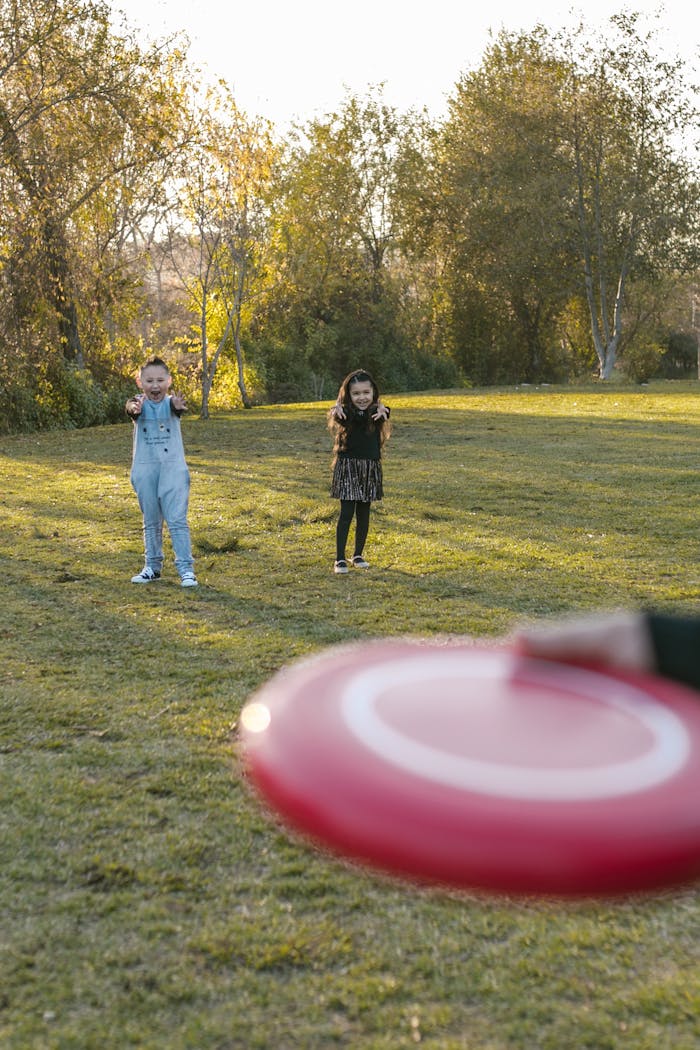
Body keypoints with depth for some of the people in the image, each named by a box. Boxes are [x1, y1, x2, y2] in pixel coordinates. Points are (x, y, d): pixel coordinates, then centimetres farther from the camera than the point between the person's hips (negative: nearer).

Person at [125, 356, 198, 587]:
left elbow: (177, 406, -27)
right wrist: (135, 408, -51)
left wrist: (178, 405, -52)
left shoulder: (170, 403, -3)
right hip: (145, 470, 2)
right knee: (151, 522, 14)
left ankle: (186, 568, -4)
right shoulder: (140, 404, -2)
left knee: (177, 520, -7)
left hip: (173, 468, -2)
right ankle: (152, 566, 26)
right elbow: (132, 407, -26)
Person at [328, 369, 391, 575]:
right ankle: (340, 559, -1)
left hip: (371, 468, 3)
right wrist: (336, 410, -52)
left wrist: (383, 410, -48)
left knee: (363, 513, 11)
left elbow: (384, 412, -24)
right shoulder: (346, 413, -6)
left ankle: (358, 555, 24)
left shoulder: (375, 412, -2)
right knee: (346, 513, -6)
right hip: (348, 466, -3)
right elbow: (338, 417, -28)